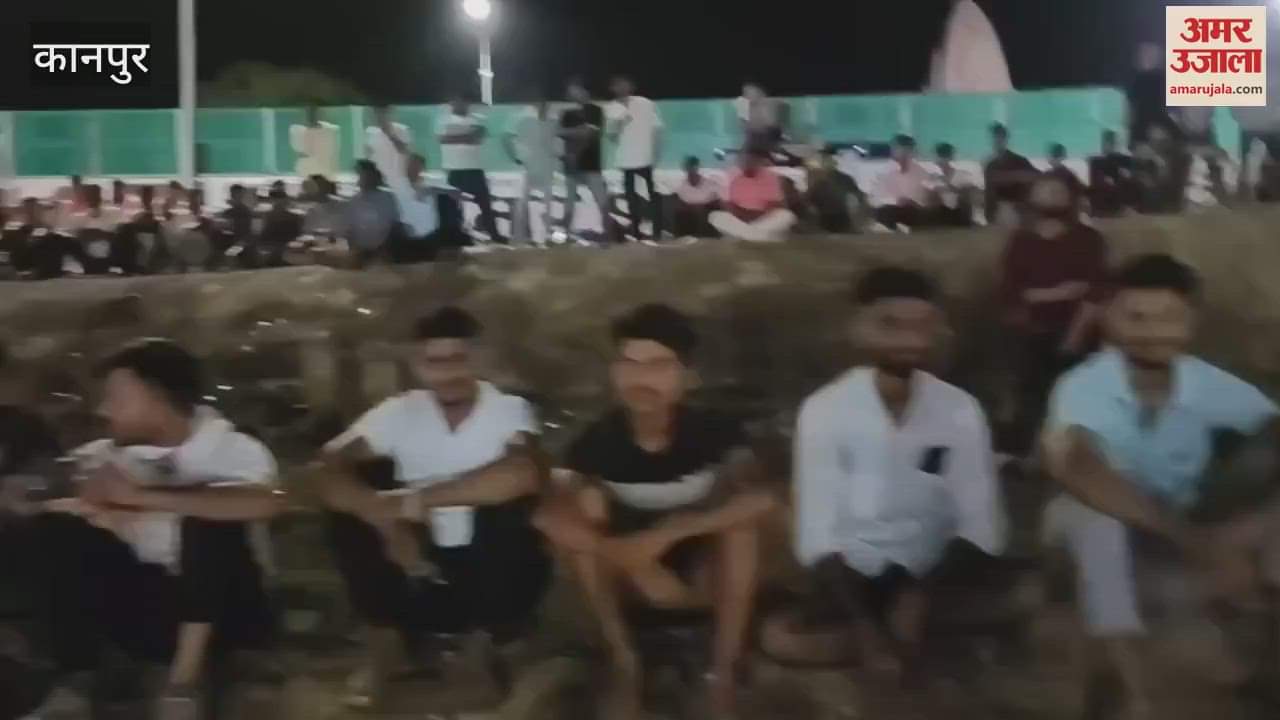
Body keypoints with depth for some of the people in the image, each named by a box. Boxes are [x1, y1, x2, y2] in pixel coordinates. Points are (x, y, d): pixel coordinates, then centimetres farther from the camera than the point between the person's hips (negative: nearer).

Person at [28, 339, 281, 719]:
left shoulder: (231, 448, -14)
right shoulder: (112, 455, 4)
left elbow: (261, 503, -35)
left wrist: (141, 496, -32)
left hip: (223, 610, -5)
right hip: (146, 605, 5)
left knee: (210, 518, -30)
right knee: (59, 527, -11)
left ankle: (185, 679, -25)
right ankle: (74, 684, -15)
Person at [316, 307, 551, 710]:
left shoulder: (508, 409, -12)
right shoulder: (400, 412, -4)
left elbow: (525, 474, -34)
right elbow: (331, 471, -15)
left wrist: (419, 500, -33)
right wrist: (389, 521, -33)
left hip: (491, 571, -2)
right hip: (420, 565, 3)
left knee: (507, 498, -31)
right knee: (351, 519, -21)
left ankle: (485, 645, -3)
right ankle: (381, 654, 1)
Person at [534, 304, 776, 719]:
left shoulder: (714, 429, -21)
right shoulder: (599, 440, -17)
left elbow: (760, 498, -39)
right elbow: (549, 515, -32)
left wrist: (666, 533, -44)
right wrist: (635, 563, -39)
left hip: (705, 569, -1)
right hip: (632, 568, 1)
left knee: (739, 509, -30)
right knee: (587, 501, -25)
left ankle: (723, 673, -21)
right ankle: (624, 664, -16)